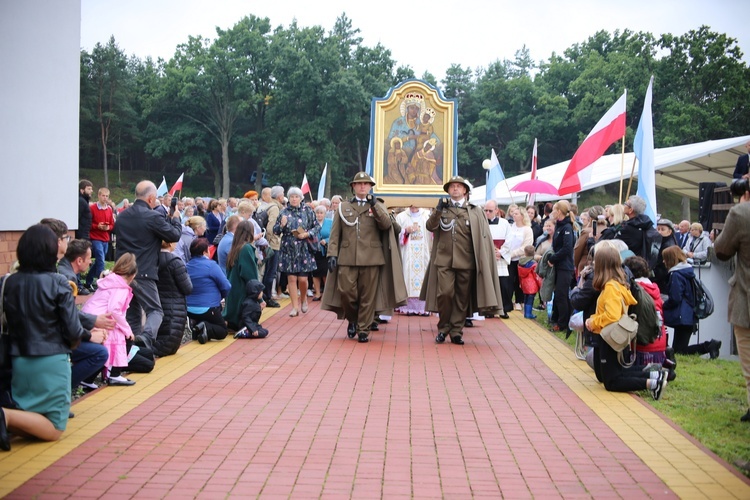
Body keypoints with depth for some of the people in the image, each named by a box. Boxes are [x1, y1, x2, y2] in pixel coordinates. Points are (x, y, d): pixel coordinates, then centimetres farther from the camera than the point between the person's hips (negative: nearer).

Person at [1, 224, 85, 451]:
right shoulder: (58, 283, -12)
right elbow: (73, 331, -11)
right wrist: (70, 343, 11)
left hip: (19, 361, 5)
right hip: (51, 362, -5)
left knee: (27, 421, 21)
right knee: (53, 430, 5)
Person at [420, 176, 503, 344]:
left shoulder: (475, 211, 8)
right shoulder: (442, 208, 13)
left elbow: (483, 237, 6)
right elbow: (430, 226, -1)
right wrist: (438, 210, -15)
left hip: (466, 261, 0)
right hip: (444, 260, 0)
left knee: (462, 298, 3)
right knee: (445, 294, -10)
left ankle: (456, 331, 12)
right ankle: (443, 328, 7)